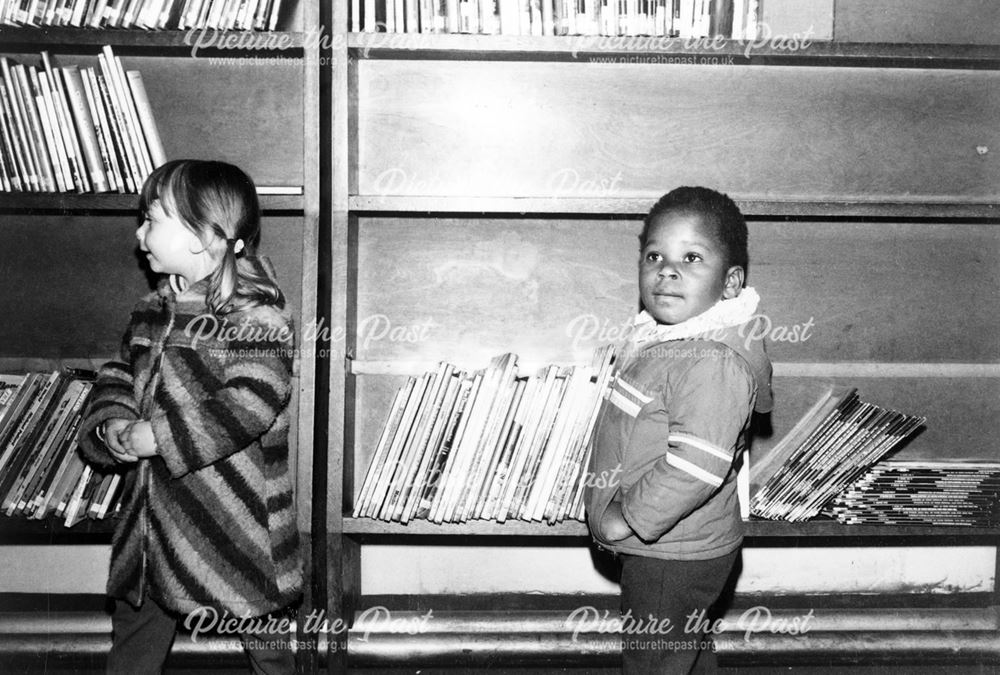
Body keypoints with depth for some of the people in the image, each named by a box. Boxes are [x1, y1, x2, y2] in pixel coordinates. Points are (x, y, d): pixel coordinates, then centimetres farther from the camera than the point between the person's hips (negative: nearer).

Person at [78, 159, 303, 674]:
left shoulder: (256, 315, -18)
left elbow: (253, 401, -28)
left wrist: (157, 437, -25)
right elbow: (118, 376, 15)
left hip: (231, 517, -7)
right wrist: (112, 425, -7)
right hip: (151, 513, 7)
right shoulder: (151, 312, 8)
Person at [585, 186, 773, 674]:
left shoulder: (714, 362, -30)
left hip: (672, 555, -9)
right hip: (676, 547, 9)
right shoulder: (663, 334, 2)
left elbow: (696, 467, -35)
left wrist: (628, 515, -24)